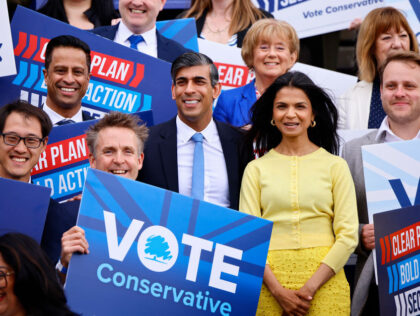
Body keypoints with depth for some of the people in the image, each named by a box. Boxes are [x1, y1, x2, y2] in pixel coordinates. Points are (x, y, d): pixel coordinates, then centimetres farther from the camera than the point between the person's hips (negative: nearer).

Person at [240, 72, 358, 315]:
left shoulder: (335, 165, 5)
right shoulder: (256, 169, 8)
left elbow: (348, 235, 0)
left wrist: (310, 287, -10)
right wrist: (278, 290, -11)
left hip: (325, 279, 0)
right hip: (270, 280, 1)